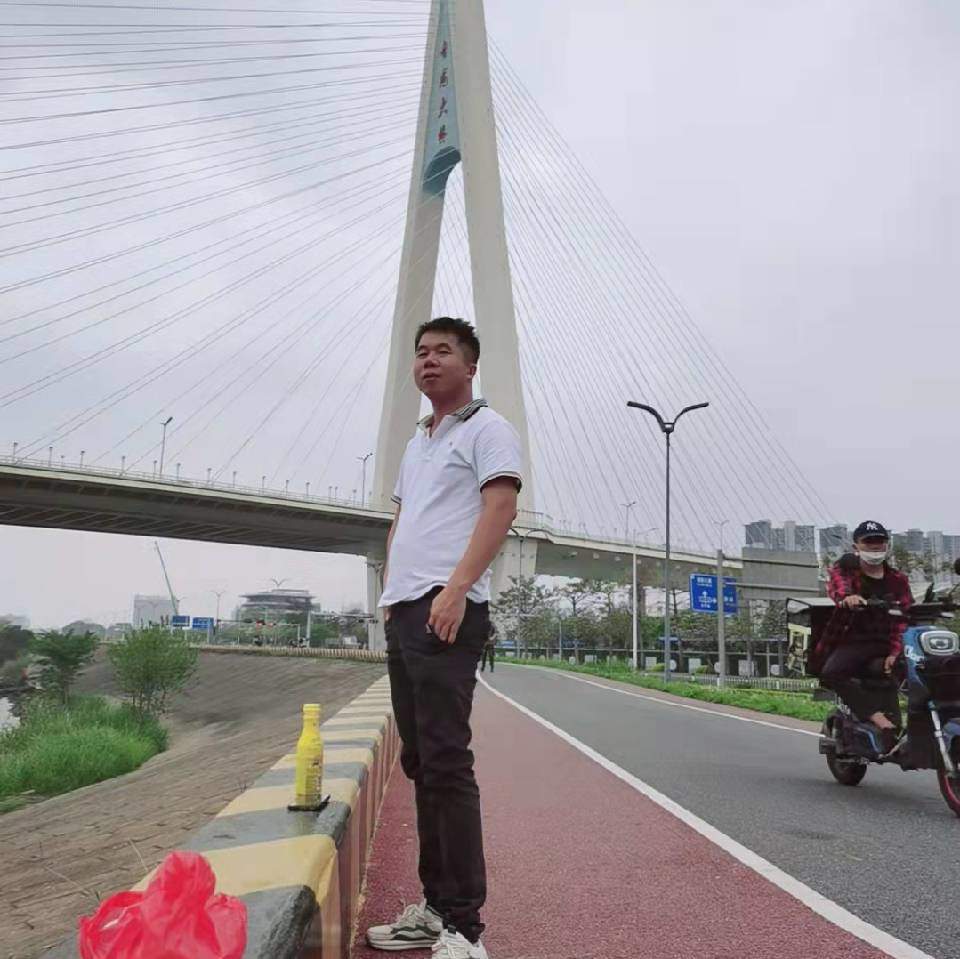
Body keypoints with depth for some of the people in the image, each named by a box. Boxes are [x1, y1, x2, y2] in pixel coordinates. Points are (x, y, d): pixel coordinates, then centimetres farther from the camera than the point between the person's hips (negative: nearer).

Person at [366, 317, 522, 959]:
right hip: (403, 613, 9)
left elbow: (501, 506, -13)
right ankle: (435, 907, 18)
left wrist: (456, 587, -23)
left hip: (447, 610, -9)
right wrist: (390, 593, 16)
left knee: (446, 761, -13)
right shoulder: (416, 443, 25)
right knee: (419, 761, 10)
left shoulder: (487, 429, 0)